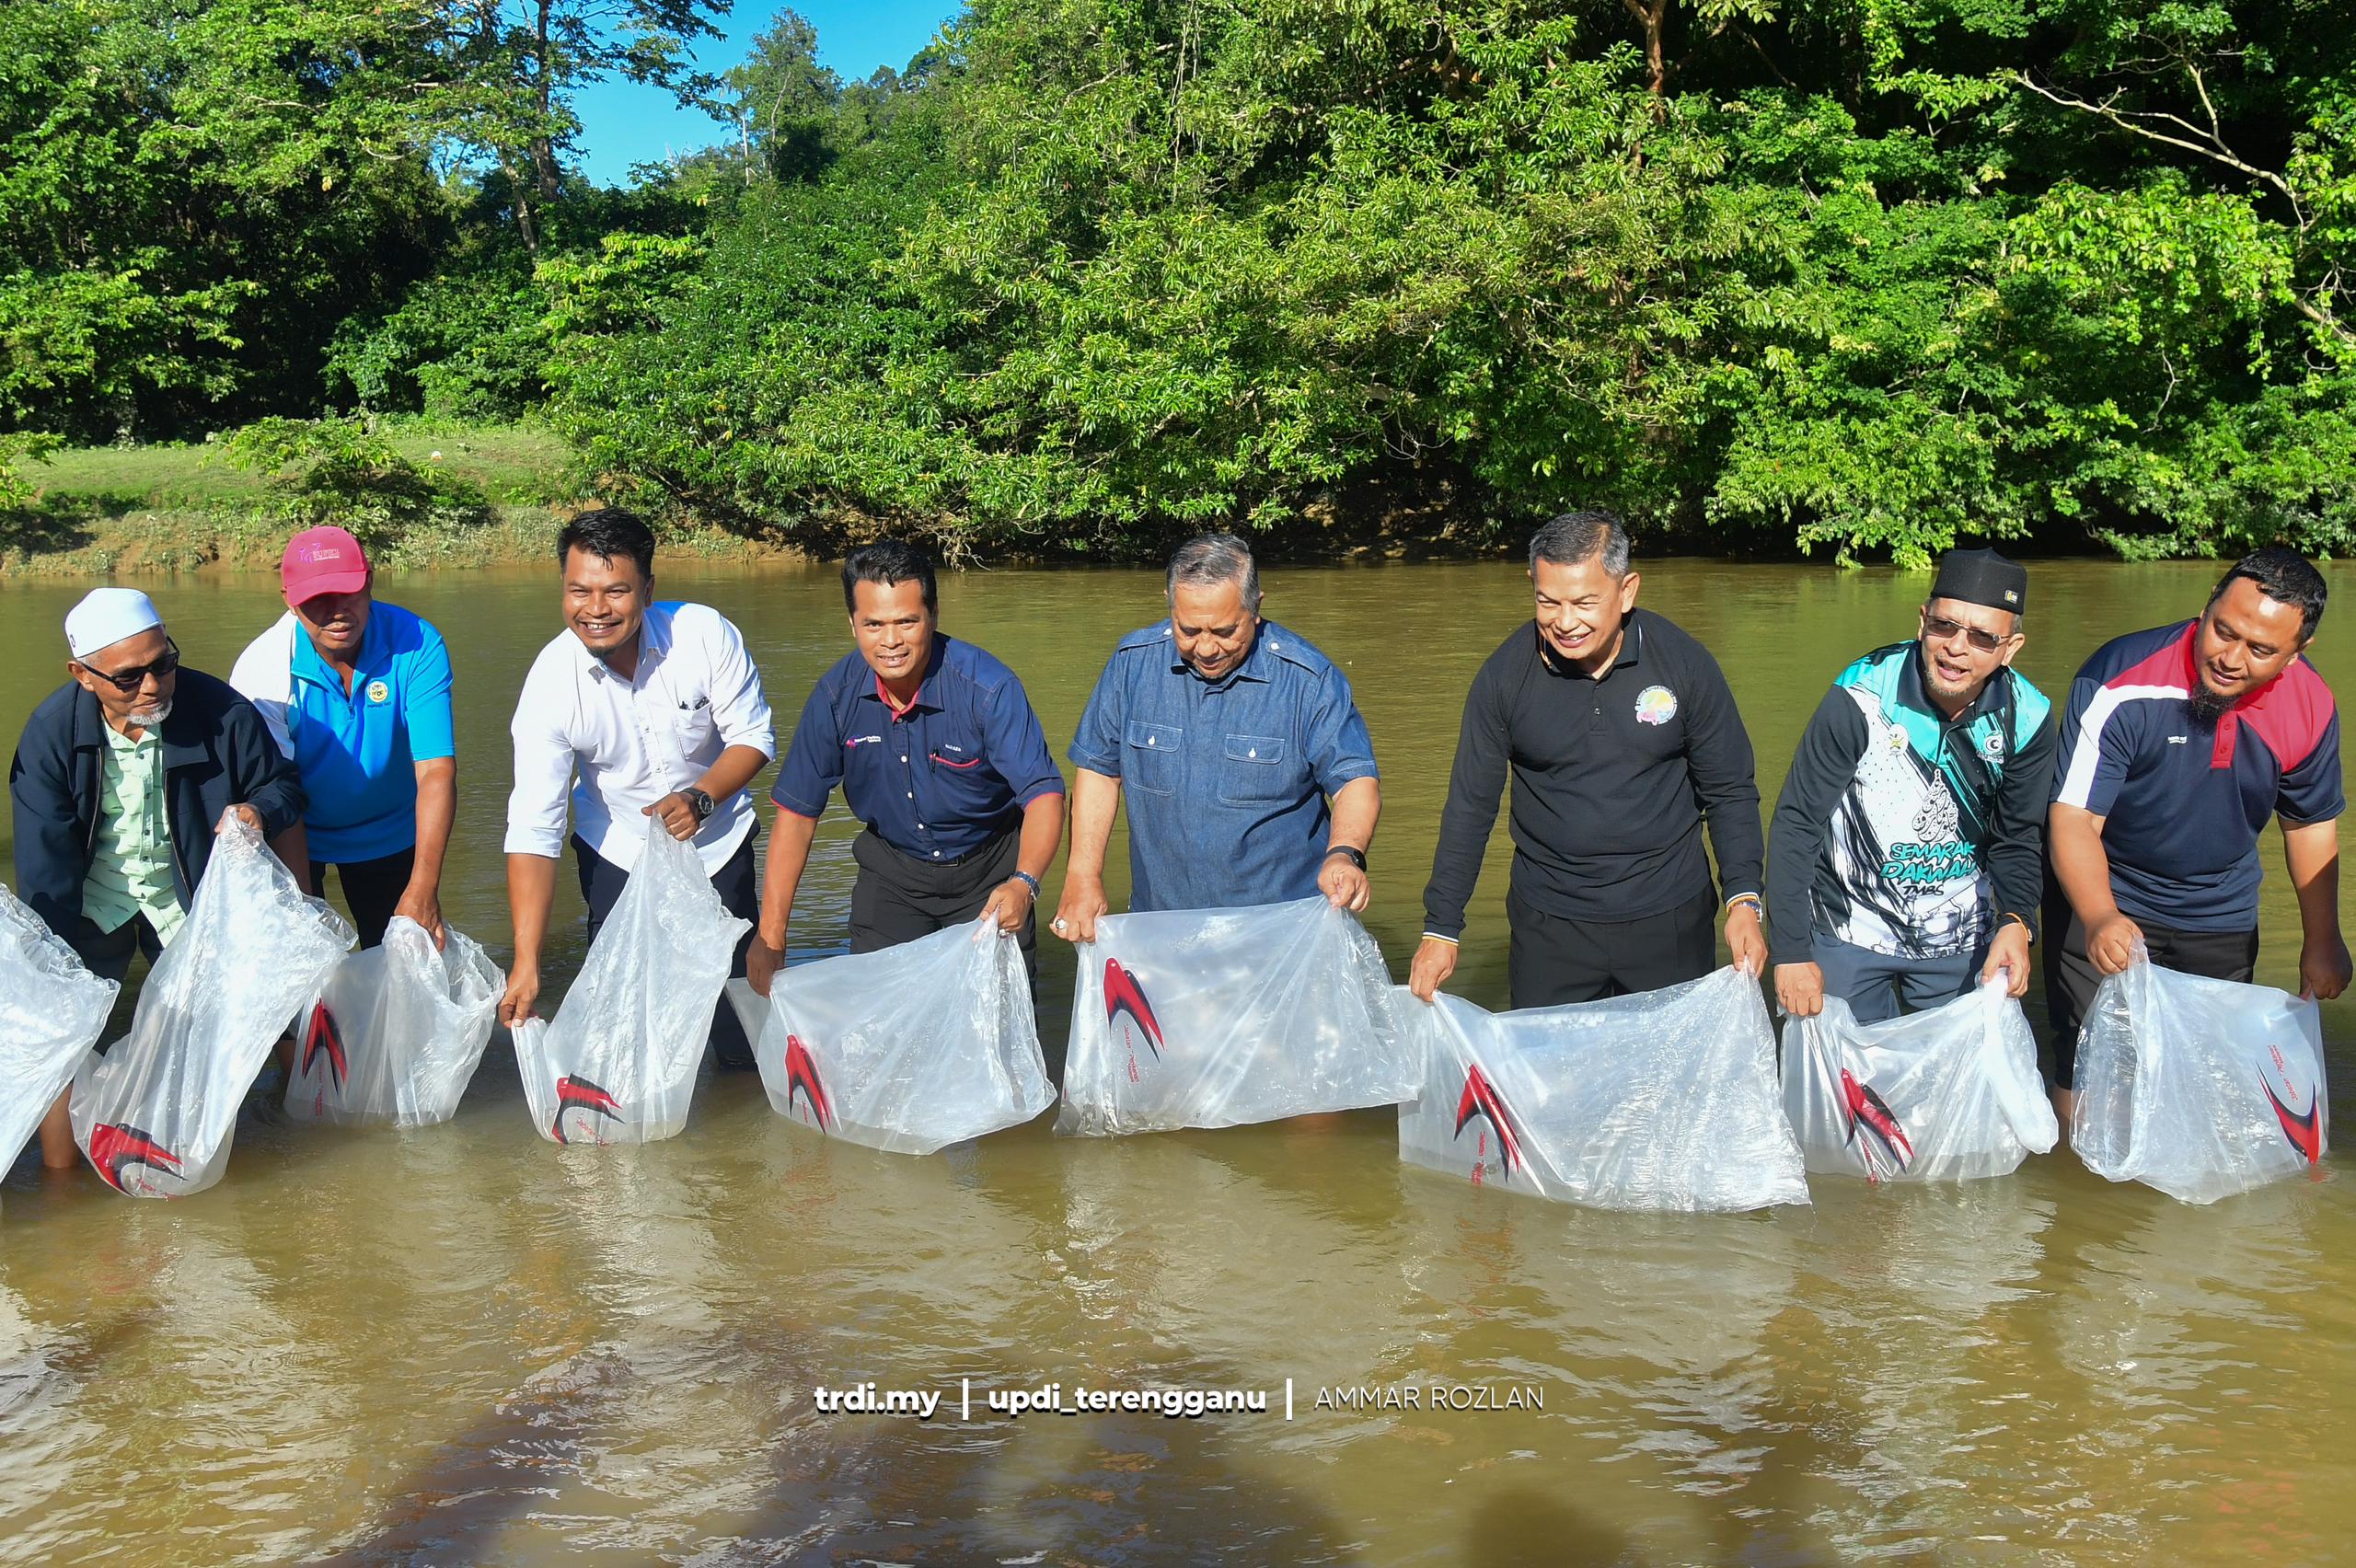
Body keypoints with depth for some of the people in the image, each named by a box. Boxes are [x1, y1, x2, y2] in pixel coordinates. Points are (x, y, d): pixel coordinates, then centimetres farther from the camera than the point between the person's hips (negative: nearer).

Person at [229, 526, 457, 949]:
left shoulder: (417, 646, -24)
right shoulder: (262, 668, -24)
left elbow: (436, 771, -30)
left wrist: (423, 889, -40)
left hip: (390, 836, 1)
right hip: (297, 837, -1)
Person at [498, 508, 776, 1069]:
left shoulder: (705, 634, -23)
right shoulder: (551, 681, -23)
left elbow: (754, 737, -11)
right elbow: (533, 828, -24)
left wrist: (701, 797, -31)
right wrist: (526, 963, -30)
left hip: (718, 837, 0)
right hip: (617, 849, 0)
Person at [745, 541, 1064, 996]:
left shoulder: (987, 686, -24)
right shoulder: (836, 694, -14)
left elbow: (1043, 793, -27)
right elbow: (797, 809, -9)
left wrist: (1023, 883, -46)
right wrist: (771, 934, -13)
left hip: (989, 872, -2)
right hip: (890, 873, 3)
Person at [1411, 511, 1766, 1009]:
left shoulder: (1684, 663, -8)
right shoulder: (1504, 675, -7)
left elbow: (1729, 792, 1)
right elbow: (1470, 806, 0)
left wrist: (1743, 900, -11)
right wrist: (1441, 929, -1)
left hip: (1670, 919, 0)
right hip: (1548, 923, 0)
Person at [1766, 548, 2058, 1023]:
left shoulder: (2027, 718, -10)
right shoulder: (1860, 698, -21)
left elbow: (2017, 838, 2)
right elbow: (1797, 824, -16)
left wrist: (2016, 920, -17)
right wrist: (1790, 950, -19)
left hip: (1963, 939, 3)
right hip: (1850, 931, -3)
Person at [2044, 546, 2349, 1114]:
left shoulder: (2310, 709, -13)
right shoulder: (2121, 683, -28)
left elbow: (2311, 821, 5)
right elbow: (2073, 819, -30)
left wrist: (2323, 941, 11)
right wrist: (2100, 919, -46)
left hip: (2222, 917, 4)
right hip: (2105, 900, -4)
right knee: (2087, 1075, -7)